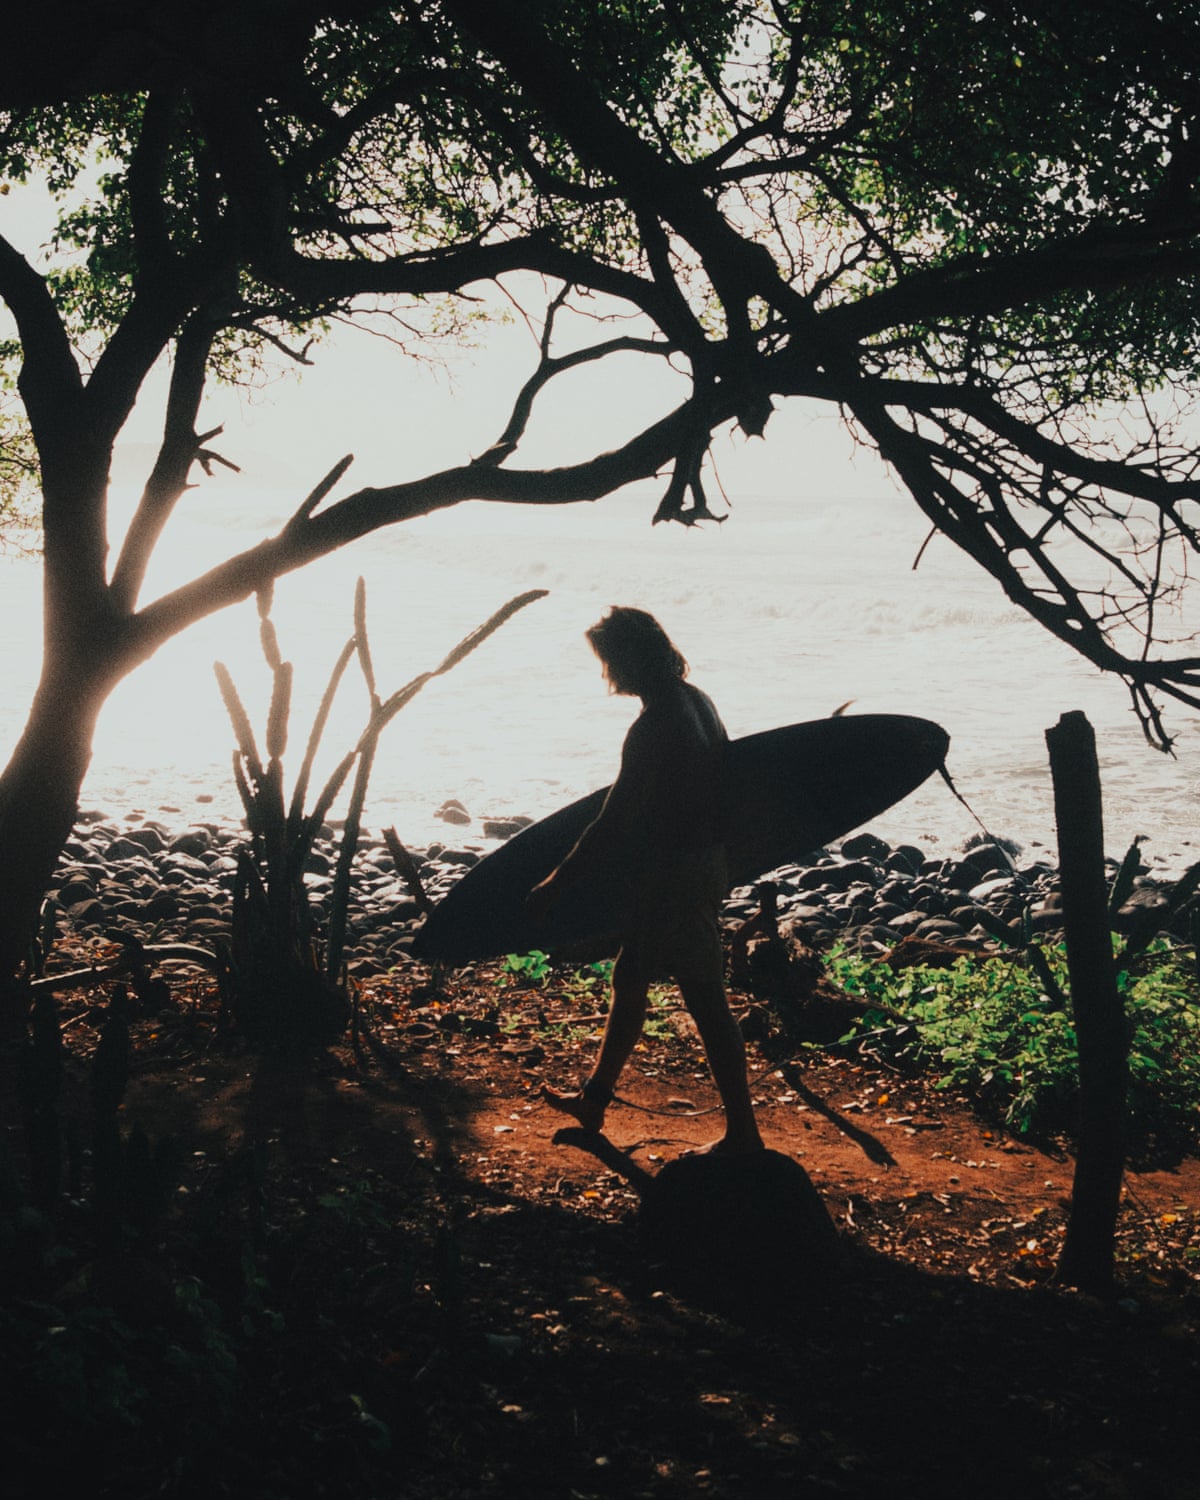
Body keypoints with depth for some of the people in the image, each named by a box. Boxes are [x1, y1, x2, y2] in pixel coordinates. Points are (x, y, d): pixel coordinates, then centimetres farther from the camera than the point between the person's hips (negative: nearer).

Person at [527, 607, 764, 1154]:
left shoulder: (652, 729, -25)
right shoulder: (696, 700, 3)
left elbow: (613, 825, -23)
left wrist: (556, 883, -16)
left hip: (674, 879, -10)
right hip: (702, 858, 10)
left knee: (705, 1000, -1)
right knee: (629, 978, 22)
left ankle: (743, 1133, 9)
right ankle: (595, 1098, 37)